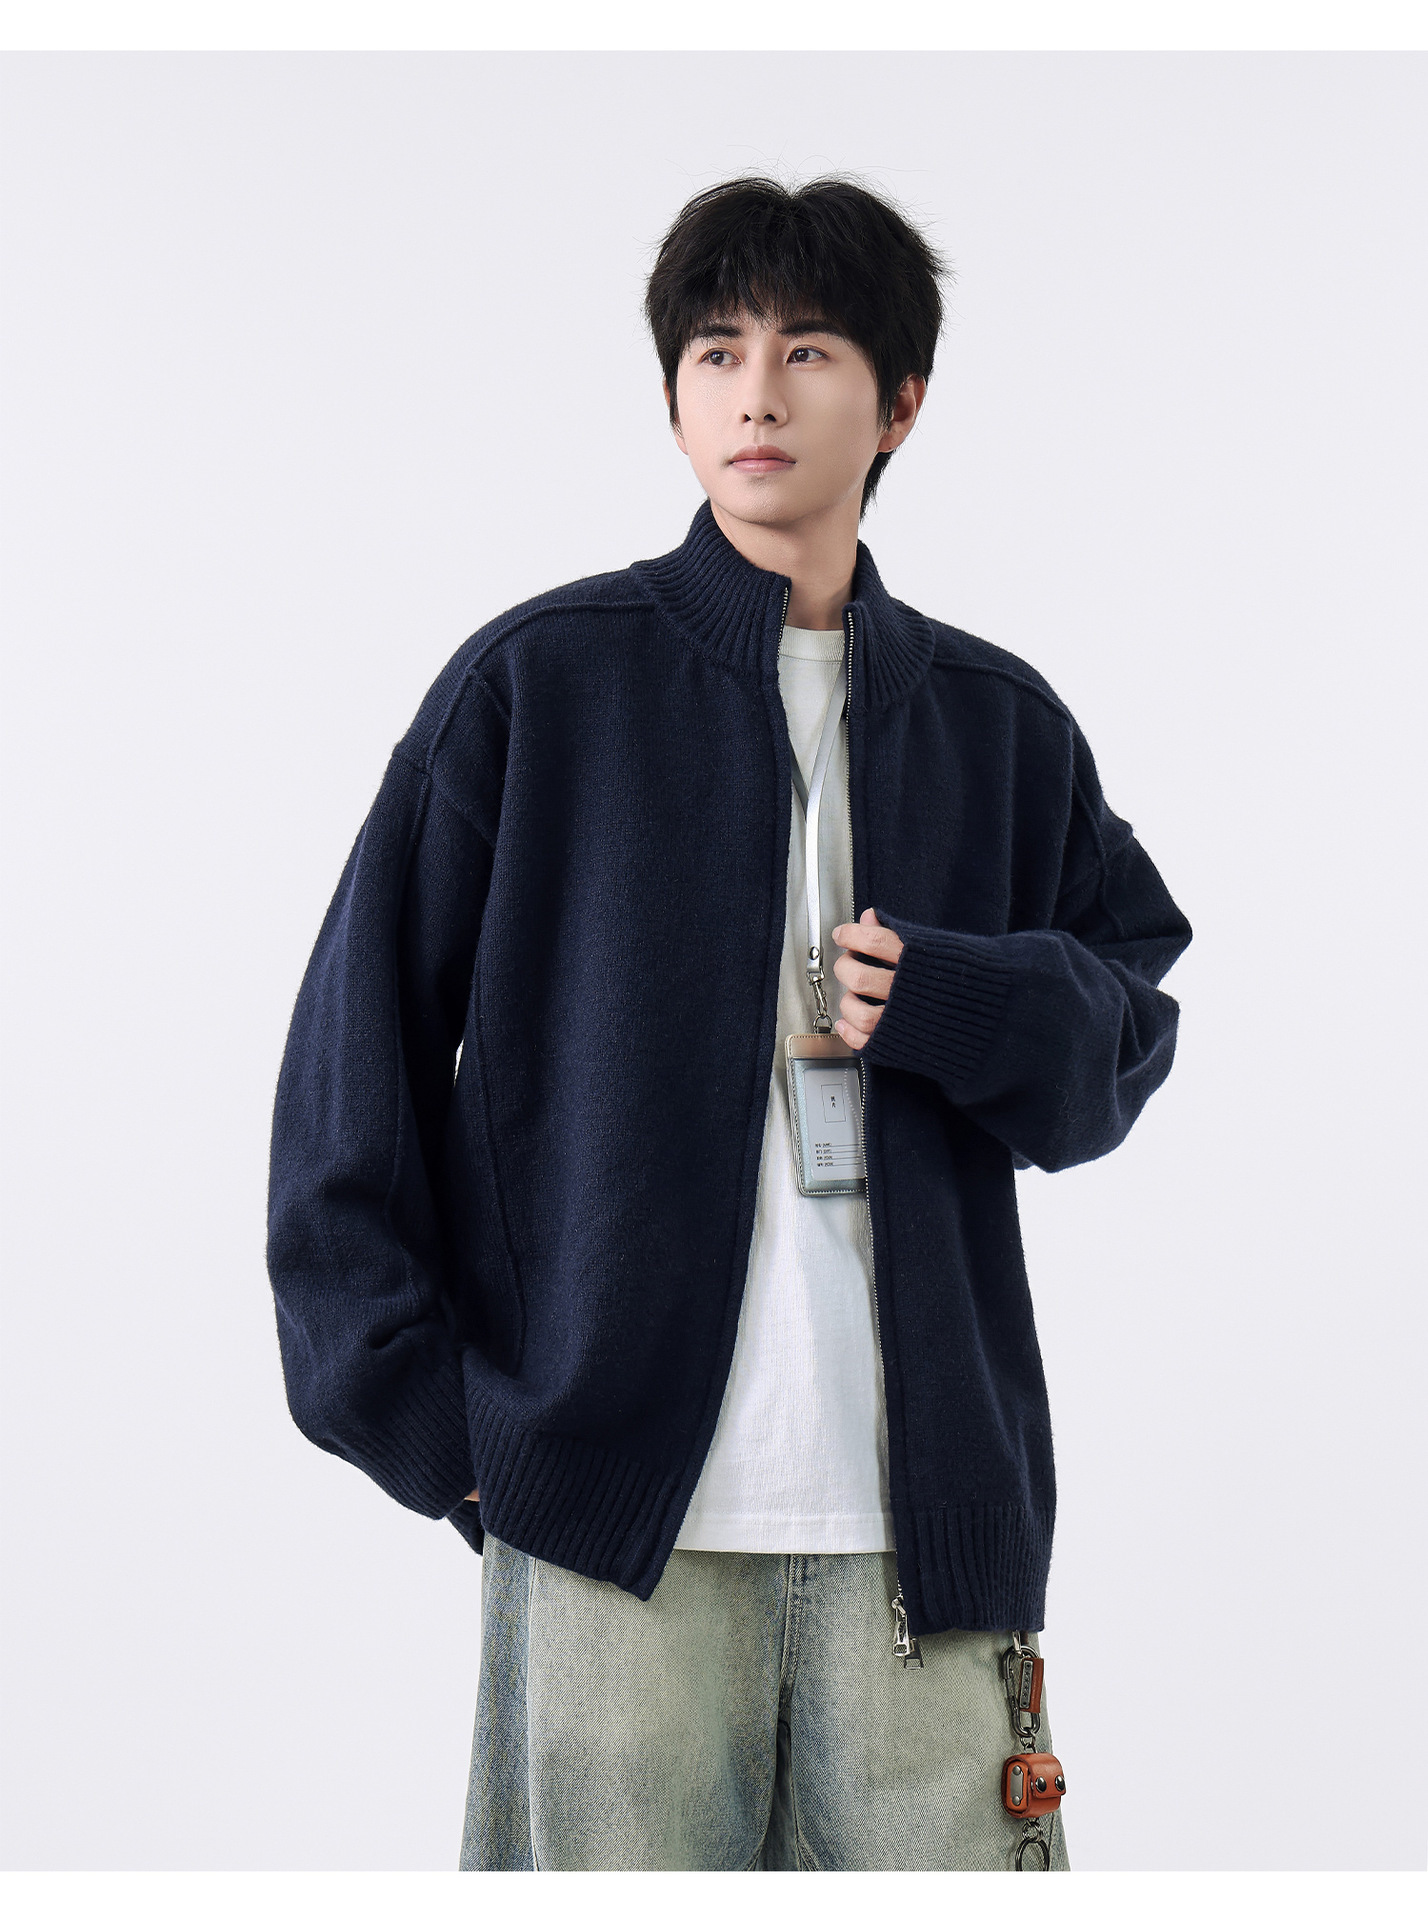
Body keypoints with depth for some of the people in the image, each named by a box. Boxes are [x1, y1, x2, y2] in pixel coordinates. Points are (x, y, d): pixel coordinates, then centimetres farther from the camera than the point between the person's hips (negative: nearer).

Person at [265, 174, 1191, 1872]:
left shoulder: (997, 719, 12)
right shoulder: (541, 681, 3)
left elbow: (1124, 1030, 15)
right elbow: (362, 1036, 3)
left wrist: (938, 1004, -6)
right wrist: (419, 1404, -2)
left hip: (925, 1496, 2)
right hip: (614, 1481, -2)